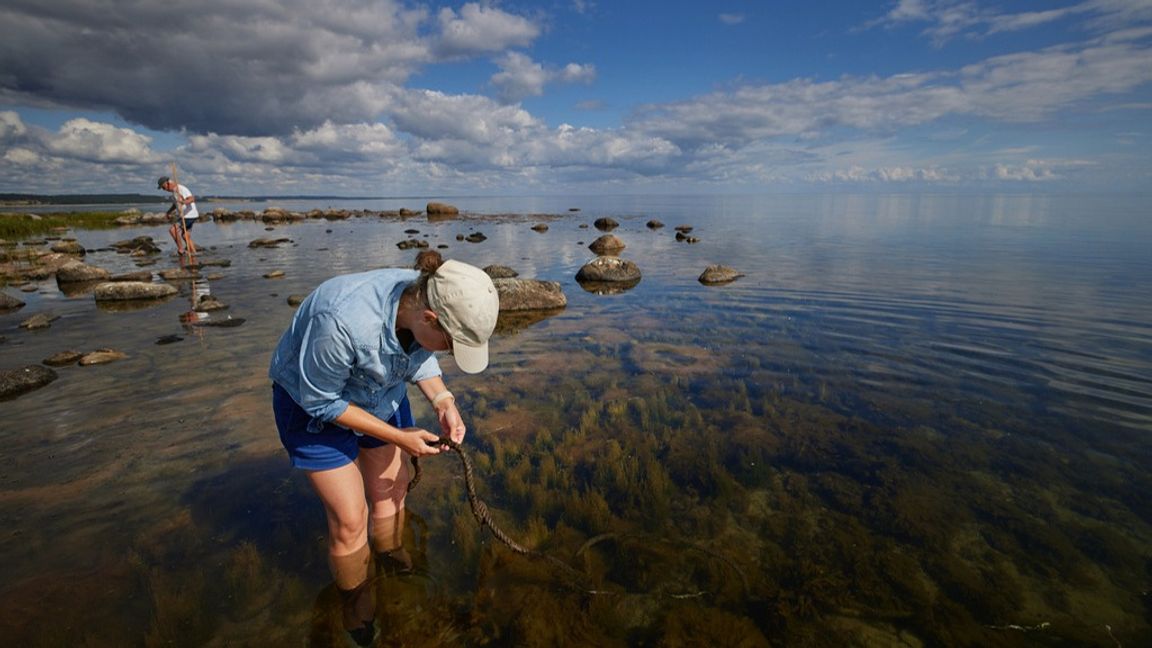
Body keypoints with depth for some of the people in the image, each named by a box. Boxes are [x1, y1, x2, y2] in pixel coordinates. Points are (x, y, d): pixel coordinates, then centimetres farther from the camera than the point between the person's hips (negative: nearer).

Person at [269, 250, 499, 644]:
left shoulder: (427, 299, -24)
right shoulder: (345, 322, -43)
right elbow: (320, 401, -26)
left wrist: (442, 401, -19)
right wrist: (397, 437, -23)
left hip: (381, 393, 6)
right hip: (315, 405, -5)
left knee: (392, 488, 17)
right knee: (350, 518, 1)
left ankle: (390, 564, 45)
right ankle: (356, 605, 29)